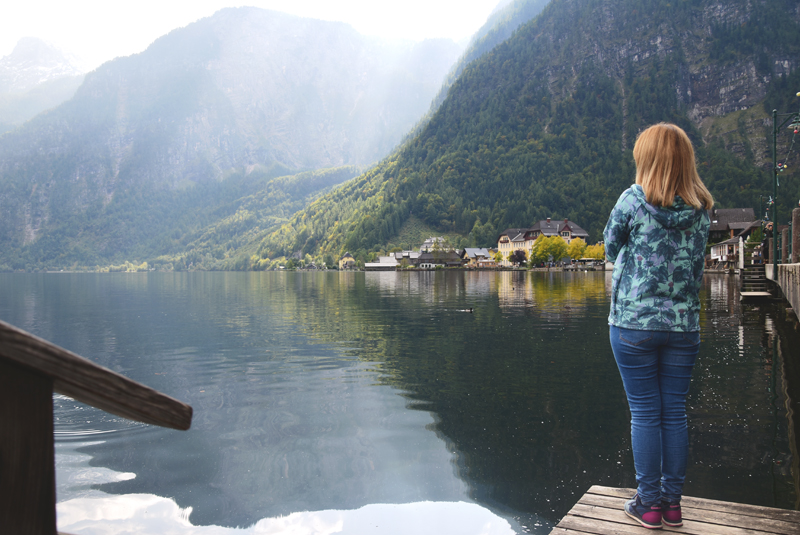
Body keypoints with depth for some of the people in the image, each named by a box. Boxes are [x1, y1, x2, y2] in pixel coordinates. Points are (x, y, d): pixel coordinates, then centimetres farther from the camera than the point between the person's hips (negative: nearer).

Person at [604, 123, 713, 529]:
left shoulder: (633, 199, -9)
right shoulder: (701, 209, 3)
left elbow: (610, 249, 4)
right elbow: (696, 266, 12)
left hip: (634, 323, -3)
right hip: (684, 325, 4)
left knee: (645, 413, 5)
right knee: (675, 412, 11)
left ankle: (649, 504, 15)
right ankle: (672, 502, 22)